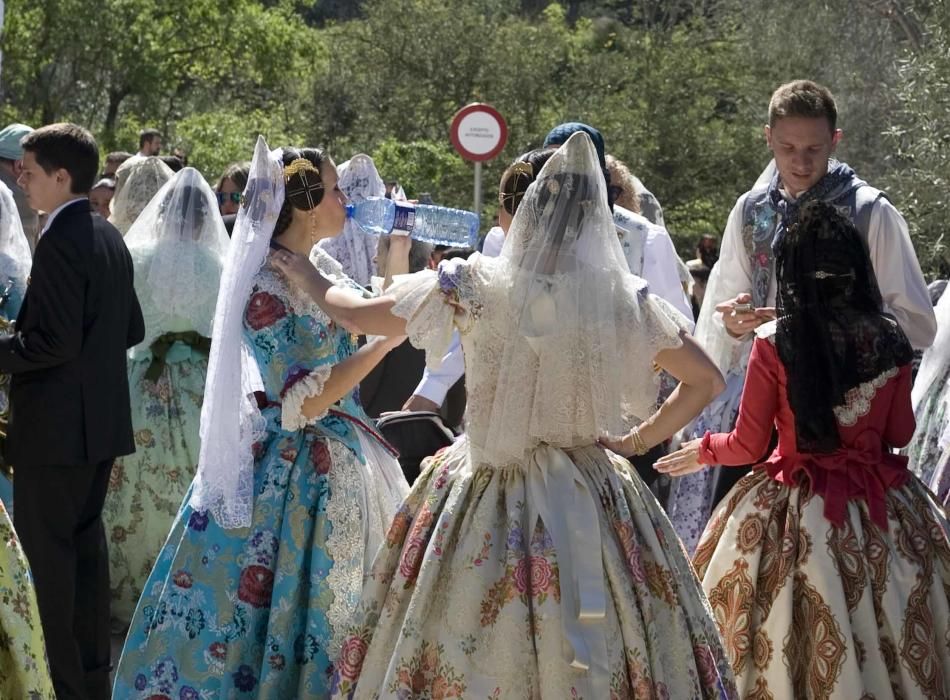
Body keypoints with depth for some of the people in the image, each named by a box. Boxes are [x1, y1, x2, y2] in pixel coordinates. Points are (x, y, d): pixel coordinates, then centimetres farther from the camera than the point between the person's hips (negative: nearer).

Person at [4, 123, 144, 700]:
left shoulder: (61, 241, -19)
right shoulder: (109, 237, 9)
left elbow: (53, 340, -24)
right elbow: (132, 328, 14)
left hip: (56, 425, -9)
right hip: (102, 421, 9)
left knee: (47, 550, -1)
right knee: (85, 540, 16)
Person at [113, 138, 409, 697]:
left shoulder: (325, 272, 5)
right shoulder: (267, 289, -19)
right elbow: (302, 406, -23)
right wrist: (385, 341, -22)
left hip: (342, 462, 8)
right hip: (291, 474, -8)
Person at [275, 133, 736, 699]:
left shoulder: (476, 286, -9)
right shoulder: (625, 297, -4)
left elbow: (357, 315, 2)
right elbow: (706, 380, 4)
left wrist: (306, 278, 21)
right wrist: (644, 438, 13)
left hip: (488, 500, -1)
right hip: (592, 499, 2)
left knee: (464, 653, 9)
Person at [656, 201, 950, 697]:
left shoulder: (773, 344, -13)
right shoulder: (889, 340, -5)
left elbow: (748, 446, -6)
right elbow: (900, 433, 5)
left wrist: (704, 451, 14)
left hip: (796, 512, -2)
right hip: (878, 508, 3)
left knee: (788, 633, 11)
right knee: (883, 631, 15)